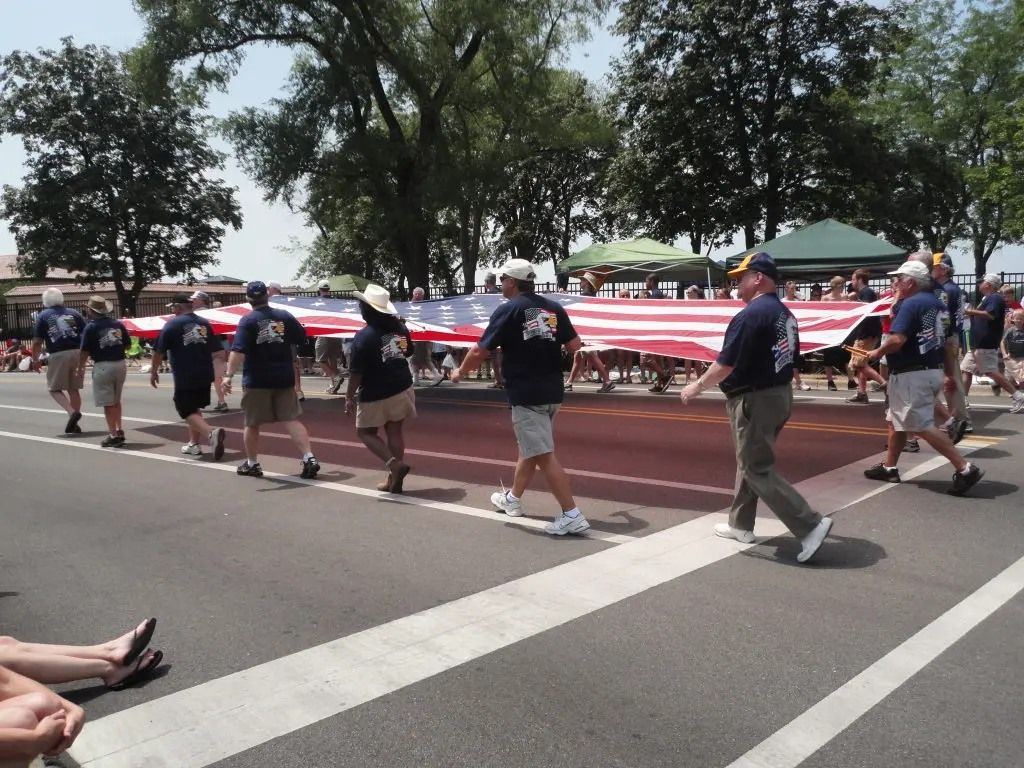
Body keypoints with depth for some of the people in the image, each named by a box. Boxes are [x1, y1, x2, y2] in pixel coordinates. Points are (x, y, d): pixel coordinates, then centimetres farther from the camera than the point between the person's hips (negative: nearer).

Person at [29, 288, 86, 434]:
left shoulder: (43, 316, 6)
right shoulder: (73, 313, 12)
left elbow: (37, 341, 0)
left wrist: (35, 359, 11)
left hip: (58, 355, -3)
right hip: (77, 353, 3)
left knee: (54, 388, 9)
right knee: (74, 389, 11)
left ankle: (72, 412, -15)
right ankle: (73, 425, 13)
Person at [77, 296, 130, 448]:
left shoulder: (91, 327, -8)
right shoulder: (118, 324, 6)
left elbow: (85, 351, -7)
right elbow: (127, 345, 11)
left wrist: (80, 369, 4)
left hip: (103, 366, -5)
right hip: (120, 364, 5)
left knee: (108, 403, 2)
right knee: (116, 400, 20)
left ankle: (113, 435, 1)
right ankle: (119, 430, 21)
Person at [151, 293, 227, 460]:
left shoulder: (172, 324, -6)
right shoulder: (205, 323, 10)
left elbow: (158, 352, -5)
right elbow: (217, 351, 13)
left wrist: (154, 372, 7)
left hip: (184, 378, -6)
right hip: (205, 376, 6)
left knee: (188, 412, -2)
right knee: (194, 408, 22)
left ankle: (212, 433, -28)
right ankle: (194, 444, 25)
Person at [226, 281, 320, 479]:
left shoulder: (248, 321, -10)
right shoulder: (285, 316, 0)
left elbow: (238, 351, -20)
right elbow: (302, 340, 10)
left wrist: (229, 375, -23)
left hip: (256, 381, -3)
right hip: (284, 378, 3)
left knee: (252, 423, 12)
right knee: (292, 420, 3)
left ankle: (252, 464, 23)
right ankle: (309, 459, -9)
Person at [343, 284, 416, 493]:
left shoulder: (364, 336, -18)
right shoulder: (400, 327, 0)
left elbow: (356, 372, -16)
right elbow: (408, 352, 16)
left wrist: (349, 397, -7)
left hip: (375, 395, -6)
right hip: (402, 388, 6)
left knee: (365, 431, 11)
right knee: (394, 430, 12)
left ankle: (393, 463, -8)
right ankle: (394, 478, 14)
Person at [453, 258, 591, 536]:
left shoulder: (507, 310, -8)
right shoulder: (554, 308, 7)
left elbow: (480, 351, -8)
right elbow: (574, 346, 5)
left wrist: (460, 372, 10)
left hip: (526, 394, -7)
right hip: (552, 391, 7)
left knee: (544, 456, -6)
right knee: (529, 447, 22)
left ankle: (572, 515, -9)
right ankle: (513, 499, 38)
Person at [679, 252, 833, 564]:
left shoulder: (749, 315, -19)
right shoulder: (785, 313, 10)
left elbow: (726, 364, -20)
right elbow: (790, 356, 16)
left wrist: (697, 387, -8)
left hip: (755, 400, -10)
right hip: (781, 394, 10)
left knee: (759, 469, -3)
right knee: (749, 460, 19)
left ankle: (810, 525, -7)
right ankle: (740, 525, 29)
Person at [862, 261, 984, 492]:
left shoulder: (910, 304, -15)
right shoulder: (937, 303, 13)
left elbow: (897, 340, -26)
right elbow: (947, 341, 16)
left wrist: (877, 353, -8)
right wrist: (949, 373, 20)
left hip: (912, 375, -10)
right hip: (933, 370, 10)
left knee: (923, 426, -8)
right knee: (896, 420, 19)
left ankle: (965, 469, -10)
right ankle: (889, 467, 26)